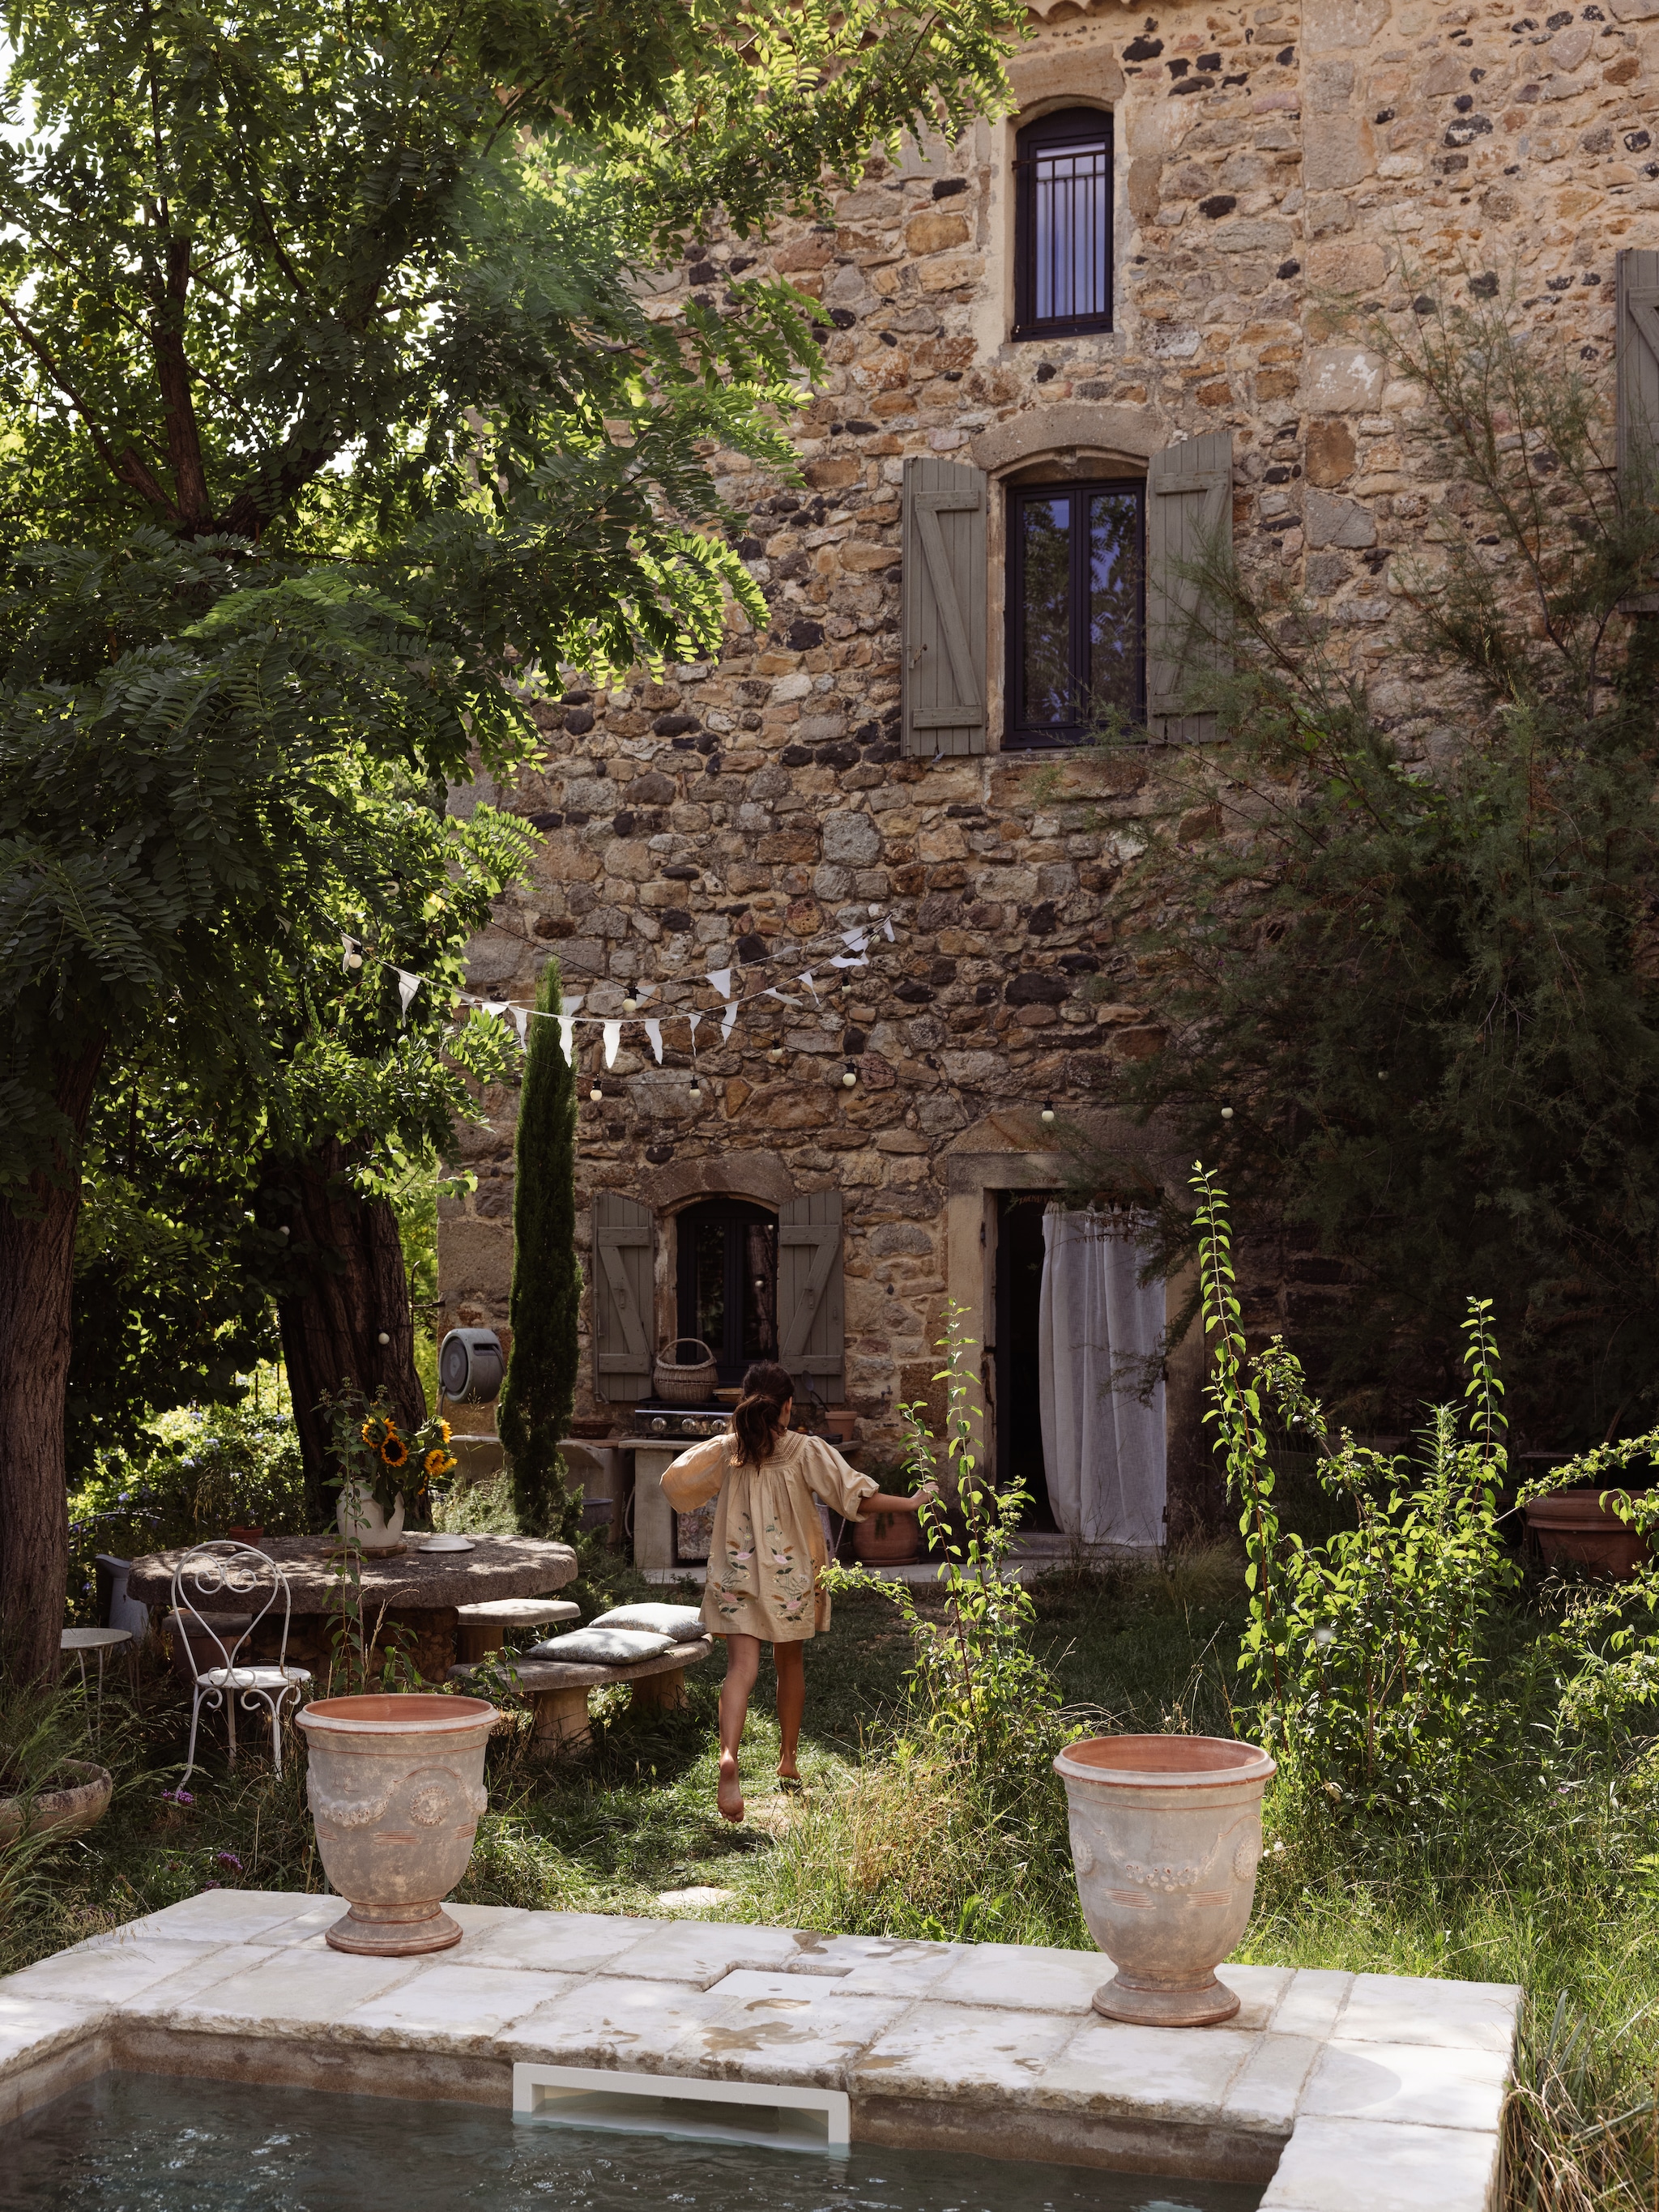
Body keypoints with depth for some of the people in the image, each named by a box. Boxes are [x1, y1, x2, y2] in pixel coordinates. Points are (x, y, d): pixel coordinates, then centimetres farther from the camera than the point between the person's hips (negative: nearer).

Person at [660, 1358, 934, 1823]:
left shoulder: (725, 1449, -2)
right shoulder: (806, 1451, -9)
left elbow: (674, 1480, 6)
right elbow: (856, 1494, -13)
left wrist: (718, 1443, 23)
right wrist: (909, 1504, -2)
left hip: (737, 1572, 0)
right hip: (791, 1575, 0)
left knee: (741, 1667, -9)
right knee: (790, 1664, 19)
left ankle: (728, 1755, -33)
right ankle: (788, 1762, 31)